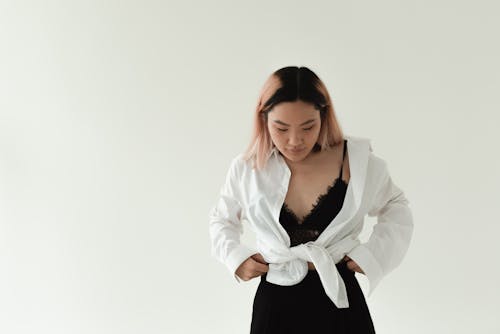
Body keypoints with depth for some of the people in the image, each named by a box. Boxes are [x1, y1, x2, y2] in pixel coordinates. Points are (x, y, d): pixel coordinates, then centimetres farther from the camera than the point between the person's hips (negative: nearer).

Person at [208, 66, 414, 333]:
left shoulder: (358, 161, -7)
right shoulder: (247, 169, -4)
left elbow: (396, 206, 12)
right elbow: (222, 219, 17)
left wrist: (375, 253, -4)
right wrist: (234, 257, -1)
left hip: (340, 301, 0)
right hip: (276, 303, 1)